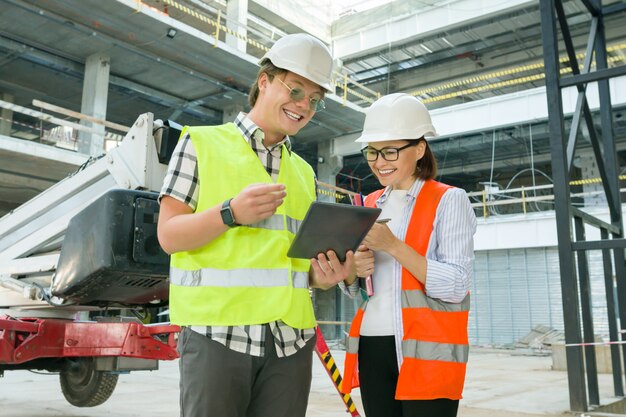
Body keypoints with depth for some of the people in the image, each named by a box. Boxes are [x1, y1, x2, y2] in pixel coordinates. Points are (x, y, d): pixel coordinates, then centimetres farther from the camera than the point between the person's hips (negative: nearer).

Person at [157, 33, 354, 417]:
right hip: (217, 331, -4)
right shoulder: (202, 142, 5)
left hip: (291, 337, 4)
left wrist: (323, 276, -5)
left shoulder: (305, 173, 18)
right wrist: (231, 213, -19)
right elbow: (169, 235, -2)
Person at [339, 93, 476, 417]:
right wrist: (353, 269, -6)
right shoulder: (369, 205, 12)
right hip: (373, 348, 5)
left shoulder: (449, 200, -5)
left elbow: (456, 287, -14)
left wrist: (393, 246, -21)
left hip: (426, 351, -5)